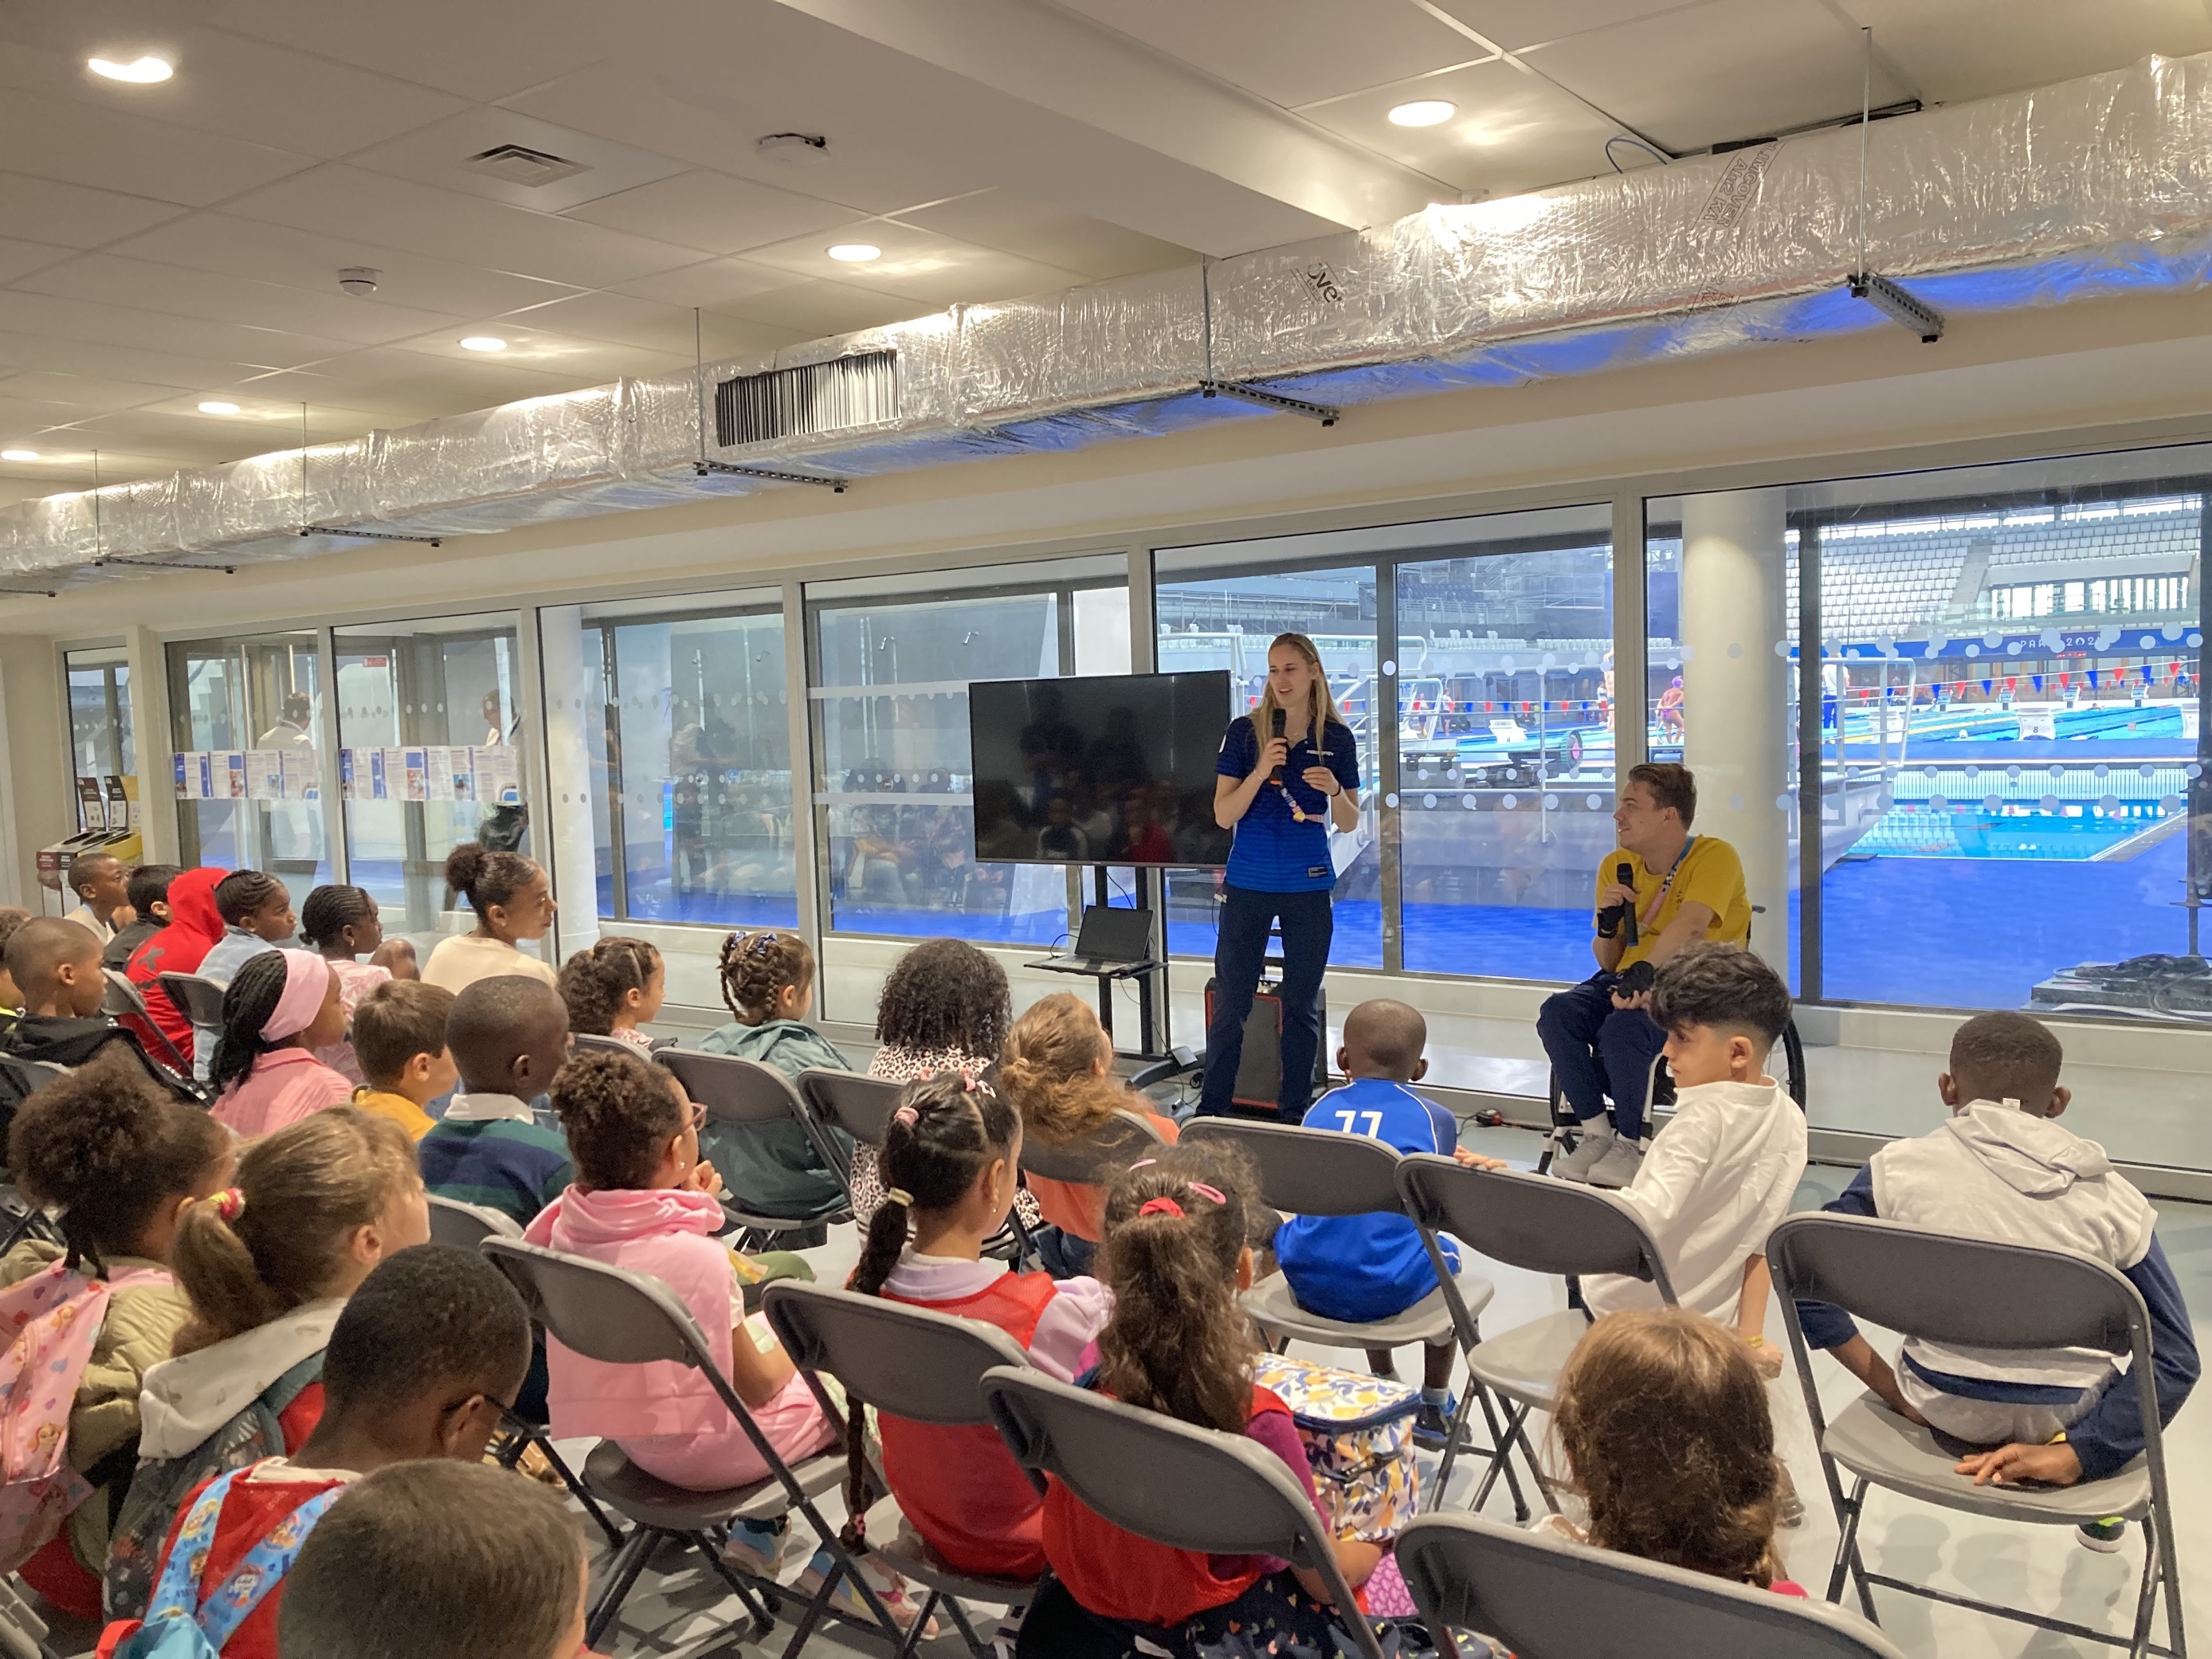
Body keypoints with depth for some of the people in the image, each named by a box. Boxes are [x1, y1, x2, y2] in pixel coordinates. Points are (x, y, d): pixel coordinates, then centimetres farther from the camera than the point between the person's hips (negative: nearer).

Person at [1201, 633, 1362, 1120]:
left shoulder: (1337, 738, 2)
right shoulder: (1245, 731, -2)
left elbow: (1349, 824, 5)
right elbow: (1223, 815, -6)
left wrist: (1334, 791, -16)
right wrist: (1261, 771, -20)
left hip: (1309, 886, 1)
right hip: (1248, 884, -1)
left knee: (1301, 1006, 9)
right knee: (1230, 1003, 2)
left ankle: (1294, 1113, 20)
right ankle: (1210, 1110, 13)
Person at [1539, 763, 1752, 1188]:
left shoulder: (1714, 857, -11)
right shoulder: (1616, 866, 7)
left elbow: (1689, 925, -31)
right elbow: (1608, 965, 12)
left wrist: (1643, 977, -46)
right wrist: (1608, 922, -9)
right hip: (1631, 980, 6)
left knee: (1621, 1028, -33)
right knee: (1556, 1014, -20)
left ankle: (1631, 1144, -10)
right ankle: (1597, 1134, -8)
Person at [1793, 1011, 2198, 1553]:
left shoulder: (1899, 1168, -12)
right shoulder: (2113, 1198, -12)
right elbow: (2175, 1359, -14)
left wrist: (1889, 1385, -4)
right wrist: (2073, 1453, -14)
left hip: (1937, 1404, 0)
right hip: (2063, 1419, 0)